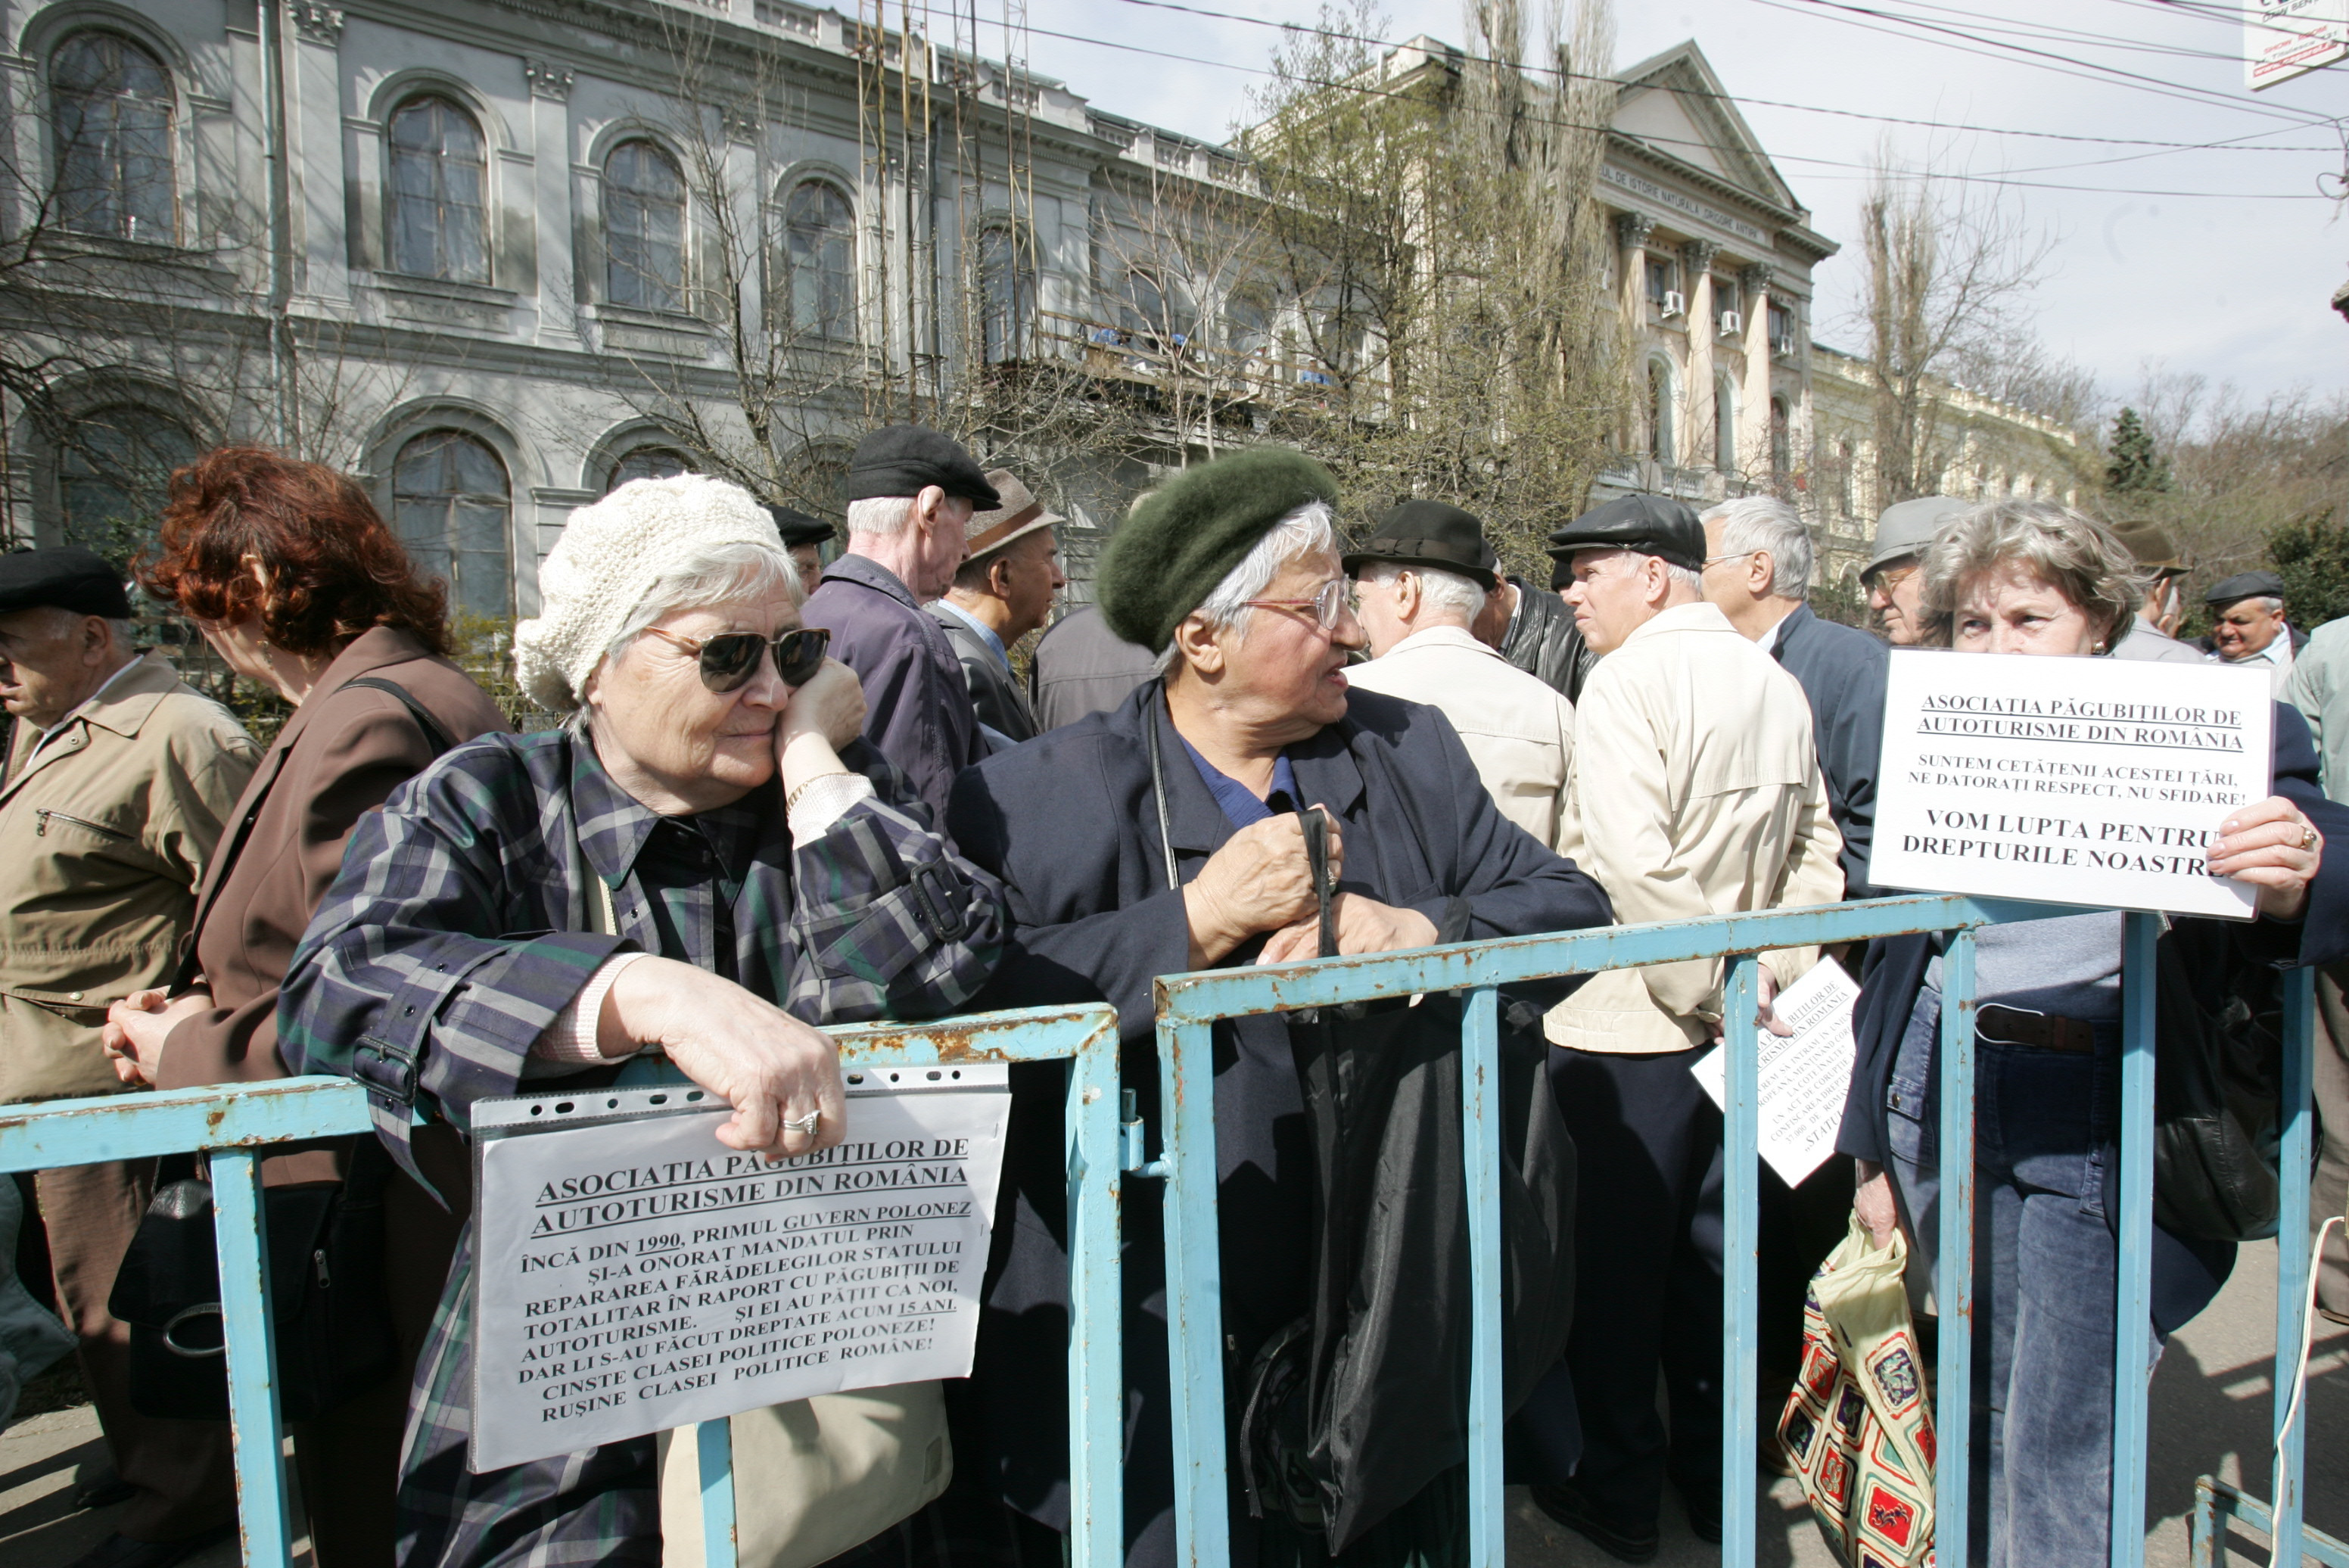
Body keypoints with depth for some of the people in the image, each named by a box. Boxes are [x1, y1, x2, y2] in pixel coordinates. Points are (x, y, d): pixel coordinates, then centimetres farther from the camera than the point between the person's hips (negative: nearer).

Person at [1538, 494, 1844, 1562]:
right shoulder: (1775, 683, 8)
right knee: (1709, 1247, 19)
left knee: (1617, 1259, 7)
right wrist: (1771, 980, 6)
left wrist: (1714, 991, -15)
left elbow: (1634, 865, -24)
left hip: (1632, 1025, -7)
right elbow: (1816, 849, 10)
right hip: (1735, 1029, 7)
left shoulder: (1628, 681, -15)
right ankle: (1715, 1477, 34)